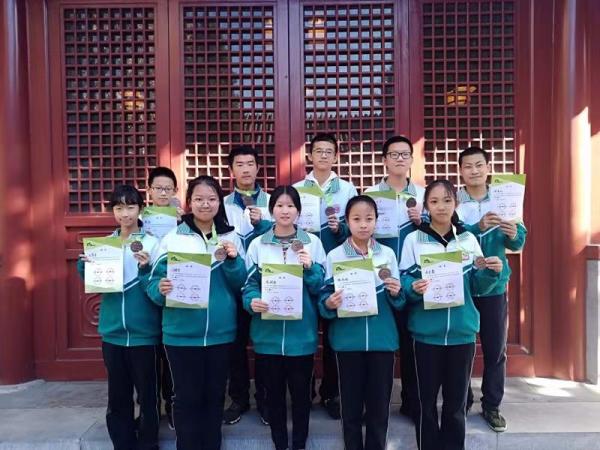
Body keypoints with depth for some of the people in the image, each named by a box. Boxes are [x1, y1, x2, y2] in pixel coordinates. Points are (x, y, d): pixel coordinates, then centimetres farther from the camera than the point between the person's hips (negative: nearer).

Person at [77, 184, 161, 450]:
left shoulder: (151, 243, -5)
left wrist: (146, 268, -24)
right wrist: (85, 264, -7)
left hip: (143, 332, -3)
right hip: (112, 331, 4)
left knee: (147, 395, 6)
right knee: (117, 397, 14)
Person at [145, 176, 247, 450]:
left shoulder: (231, 238, 4)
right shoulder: (172, 239, -4)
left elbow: (241, 284, 1)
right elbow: (154, 283, -5)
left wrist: (232, 260, -16)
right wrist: (161, 290, -26)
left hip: (221, 332, 2)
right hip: (182, 333, -2)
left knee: (215, 395, 14)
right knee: (187, 397, 6)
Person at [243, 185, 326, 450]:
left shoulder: (312, 242, 2)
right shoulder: (257, 244, 2)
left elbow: (320, 286, 0)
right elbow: (249, 284, 1)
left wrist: (310, 268, -18)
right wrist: (252, 302, -19)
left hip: (301, 331, 0)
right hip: (268, 332, 1)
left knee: (300, 389, 10)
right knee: (274, 390, 12)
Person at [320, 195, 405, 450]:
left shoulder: (388, 254, 3)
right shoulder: (334, 256, -1)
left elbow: (398, 303, 6)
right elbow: (324, 297, -2)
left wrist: (396, 293, -15)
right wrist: (329, 304, -23)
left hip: (382, 339, 1)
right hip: (348, 340, -1)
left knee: (379, 403, 10)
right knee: (351, 403, 9)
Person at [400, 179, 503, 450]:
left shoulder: (468, 239, 4)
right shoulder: (414, 239, -2)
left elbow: (477, 287, 6)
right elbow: (403, 280, -4)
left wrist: (491, 273, -14)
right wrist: (414, 288, -25)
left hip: (462, 331, 2)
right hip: (426, 331, -2)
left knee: (457, 400, 12)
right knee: (426, 399, 7)